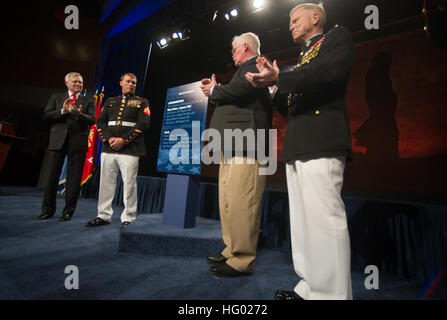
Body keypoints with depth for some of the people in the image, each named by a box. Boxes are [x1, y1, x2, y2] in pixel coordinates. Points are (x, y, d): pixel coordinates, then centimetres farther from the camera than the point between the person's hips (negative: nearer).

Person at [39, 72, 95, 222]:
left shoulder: (88, 101, 12)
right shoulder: (56, 98, 16)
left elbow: (92, 120, -2)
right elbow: (46, 115, 5)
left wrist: (78, 114, -19)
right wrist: (63, 111, -10)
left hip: (78, 142, -1)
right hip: (58, 140, 1)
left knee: (74, 177, 0)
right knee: (53, 175, 5)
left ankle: (68, 211, 10)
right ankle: (48, 209, 19)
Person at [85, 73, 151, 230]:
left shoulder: (142, 102, 9)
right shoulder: (110, 101, 20)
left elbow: (143, 124, -5)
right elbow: (100, 122, 12)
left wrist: (124, 140, -12)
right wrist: (109, 138, -7)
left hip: (129, 150, -4)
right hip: (108, 148, 4)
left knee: (129, 184, -4)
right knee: (106, 183, 8)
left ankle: (128, 218, 7)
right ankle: (104, 216, 21)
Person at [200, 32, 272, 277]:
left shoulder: (256, 65, -1)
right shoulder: (247, 69, 31)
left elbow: (240, 89, -19)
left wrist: (214, 91, -2)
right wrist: (215, 90, 18)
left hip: (245, 147, -11)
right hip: (232, 147, 11)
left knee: (240, 204, -10)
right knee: (228, 203, 13)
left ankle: (242, 261, 0)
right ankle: (231, 250, 23)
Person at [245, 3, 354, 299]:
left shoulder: (337, 37, 11)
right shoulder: (303, 58, 32)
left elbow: (330, 72, -12)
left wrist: (279, 78, -15)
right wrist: (274, 82, 13)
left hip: (321, 141, -8)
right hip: (297, 145, 8)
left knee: (325, 217, -11)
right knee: (304, 219, 7)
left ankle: (334, 293, 0)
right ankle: (311, 286, 17)